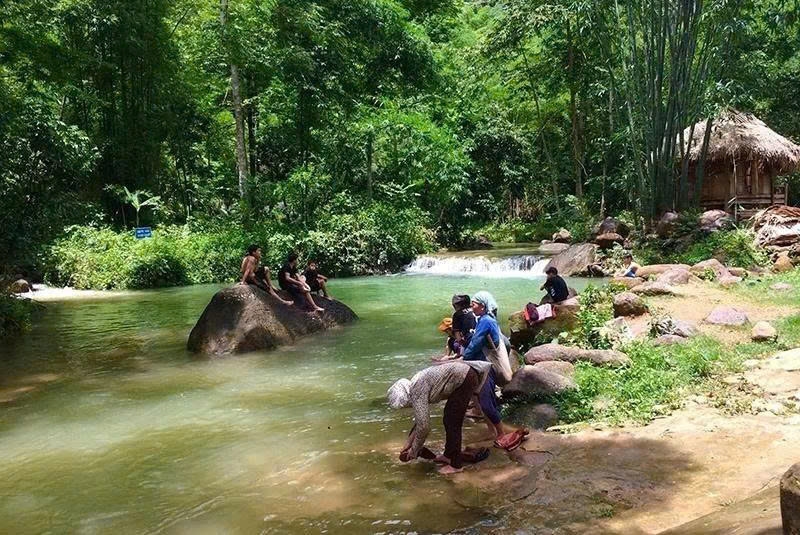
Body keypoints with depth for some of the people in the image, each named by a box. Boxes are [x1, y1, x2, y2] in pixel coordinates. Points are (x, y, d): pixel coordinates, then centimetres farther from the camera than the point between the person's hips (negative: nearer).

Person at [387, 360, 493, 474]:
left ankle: (456, 465, 6)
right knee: (449, 420, 18)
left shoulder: (416, 394, -16)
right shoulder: (414, 389, 12)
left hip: (465, 379, -10)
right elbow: (421, 420, 22)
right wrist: (408, 443, 23)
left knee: (452, 423, -2)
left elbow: (424, 426, -15)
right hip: (463, 374, 10)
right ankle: (449, 455, 30)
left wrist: (414, 450, -1)